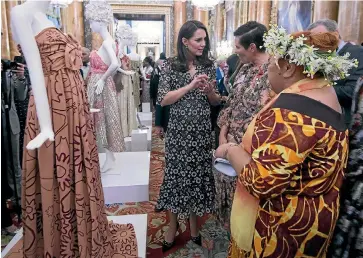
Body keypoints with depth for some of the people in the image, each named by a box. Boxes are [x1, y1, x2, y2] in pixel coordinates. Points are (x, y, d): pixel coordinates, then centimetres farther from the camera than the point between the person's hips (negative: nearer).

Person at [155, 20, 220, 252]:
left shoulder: (208, 65, 5)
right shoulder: (171, 65, -3)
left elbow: (216, 102, 9)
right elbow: (163, 100, -11)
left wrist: (210, 91, -13)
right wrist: (191, 86, -18)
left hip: (202, 130, 3)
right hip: (179, 130, -2)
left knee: (199, 176, 9)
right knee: (177, 175, 6)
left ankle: (194, 224, 28)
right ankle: (173, 226, 25)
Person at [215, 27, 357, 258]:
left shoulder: (293, 107, -28)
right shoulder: (323, 92, 3)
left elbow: (262, 182, -32)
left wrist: (231, 151, -16)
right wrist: (244, 149, 6)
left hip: (283, 225, -9)